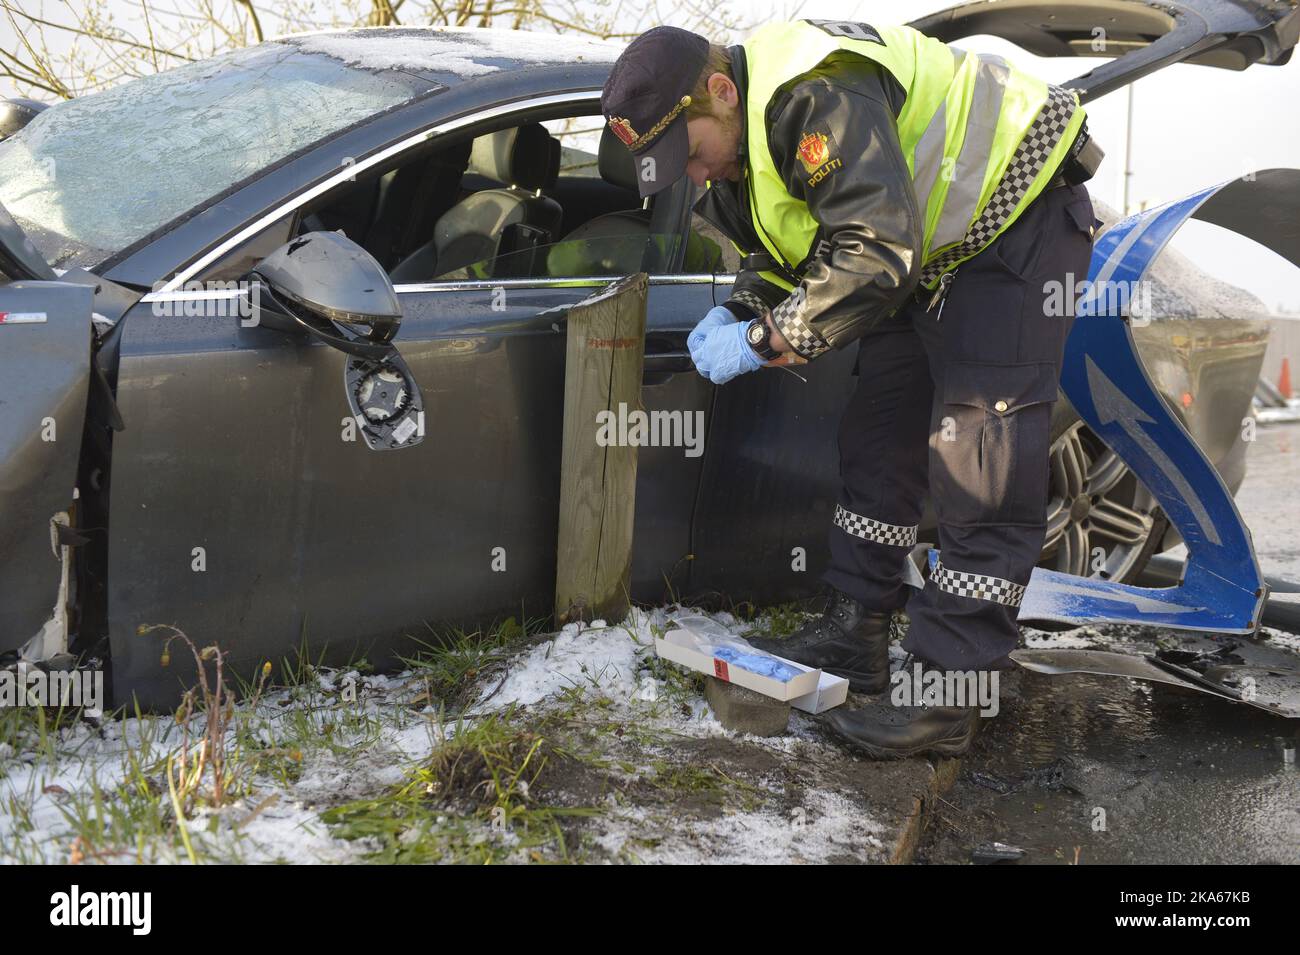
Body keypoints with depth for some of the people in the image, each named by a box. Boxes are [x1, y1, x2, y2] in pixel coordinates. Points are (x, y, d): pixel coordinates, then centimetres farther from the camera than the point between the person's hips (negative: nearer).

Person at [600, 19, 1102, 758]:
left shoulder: (817, 98, -31)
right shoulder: (741, 146, 2)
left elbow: (875, 256, -36)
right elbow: (783, 251, 13)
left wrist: (764, 341, -29)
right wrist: (736, 313, -6)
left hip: (1016, 217, -10)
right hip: (931, 246, 10)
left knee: (982, 466, -13)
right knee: (879, 436, 9)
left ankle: (946, 699, -10)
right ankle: (854, 640, 18)